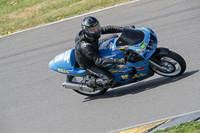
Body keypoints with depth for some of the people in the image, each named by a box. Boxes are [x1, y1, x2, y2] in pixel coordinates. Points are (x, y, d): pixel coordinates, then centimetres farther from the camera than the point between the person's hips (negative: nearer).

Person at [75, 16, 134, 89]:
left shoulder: (92, 31, -21)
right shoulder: (85, 46, -42)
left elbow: (107, 29, -11)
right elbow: (98, 61, -43)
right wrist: (118, 61, -51)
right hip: (88, 64, -8)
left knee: (114, 37, 15)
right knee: (109, 79, -24)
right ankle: (90, 84, 1)